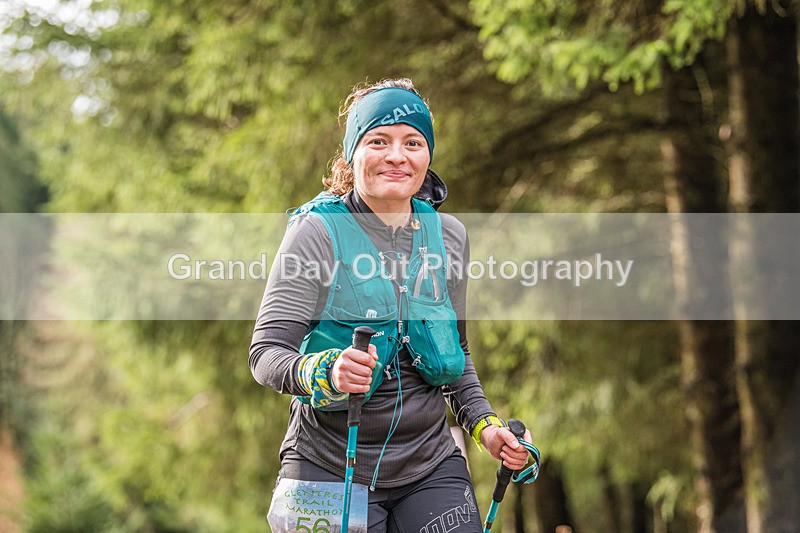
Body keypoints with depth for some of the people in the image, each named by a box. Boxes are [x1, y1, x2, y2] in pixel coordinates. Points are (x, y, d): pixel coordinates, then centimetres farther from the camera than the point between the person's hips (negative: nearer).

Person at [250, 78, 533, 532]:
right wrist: (325, 373, -32)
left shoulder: (448, 235, 7)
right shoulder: (318, 232, -8)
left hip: (431, 467, 4)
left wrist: (484, 424, 6)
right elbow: (267, 352, -13)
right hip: (331, 470, -4)